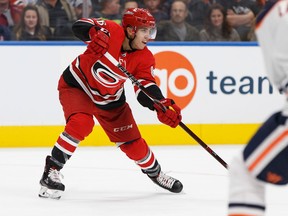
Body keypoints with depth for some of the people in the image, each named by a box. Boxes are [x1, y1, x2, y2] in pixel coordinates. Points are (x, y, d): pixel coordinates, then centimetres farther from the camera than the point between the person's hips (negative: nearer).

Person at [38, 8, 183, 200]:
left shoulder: (145, 59, -16)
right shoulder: (111, 31, -27)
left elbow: (146, 89, -19)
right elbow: (80, 26, -33)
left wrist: (162, 107, -38)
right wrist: (95, 34, -54)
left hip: (110, 98, 5)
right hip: (77, 85, -5)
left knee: (132, 142, 8)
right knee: (81, 123, -32)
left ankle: (154, 172, 36)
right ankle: (52, 170, -19)